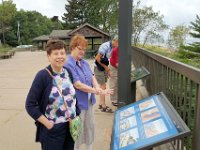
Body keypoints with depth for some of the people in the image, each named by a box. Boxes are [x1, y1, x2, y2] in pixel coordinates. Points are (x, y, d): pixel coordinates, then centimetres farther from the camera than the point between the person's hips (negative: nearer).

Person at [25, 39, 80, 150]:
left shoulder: (68, 72, 2)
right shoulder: (43, 75, -15)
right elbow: (30, 105, -14)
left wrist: (76, 116, 5)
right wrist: (47, 123, -15)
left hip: (71, 126, 5)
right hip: (52, 130, -5)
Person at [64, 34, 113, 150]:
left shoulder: (85, 63, 6)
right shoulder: (68, 64, -18)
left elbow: (92, 77, 3)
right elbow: (78, 85, -23)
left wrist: (98, 88, -17)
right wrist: (96, 91, -23)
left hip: (89, 101, 7)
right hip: (78, 103, -7)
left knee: (90, 127, 19)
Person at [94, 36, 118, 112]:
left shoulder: (111, 47, 6)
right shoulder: (105, 46, -22)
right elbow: (97, 58, -24)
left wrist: (107, 69, 11)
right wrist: (106, 67, -16)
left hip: (104, 68, 9)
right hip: (99, 68, -9)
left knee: (103, 86, 14)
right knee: (103, 86, -5)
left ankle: (101, 104, 25)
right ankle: (103, 106, 4)